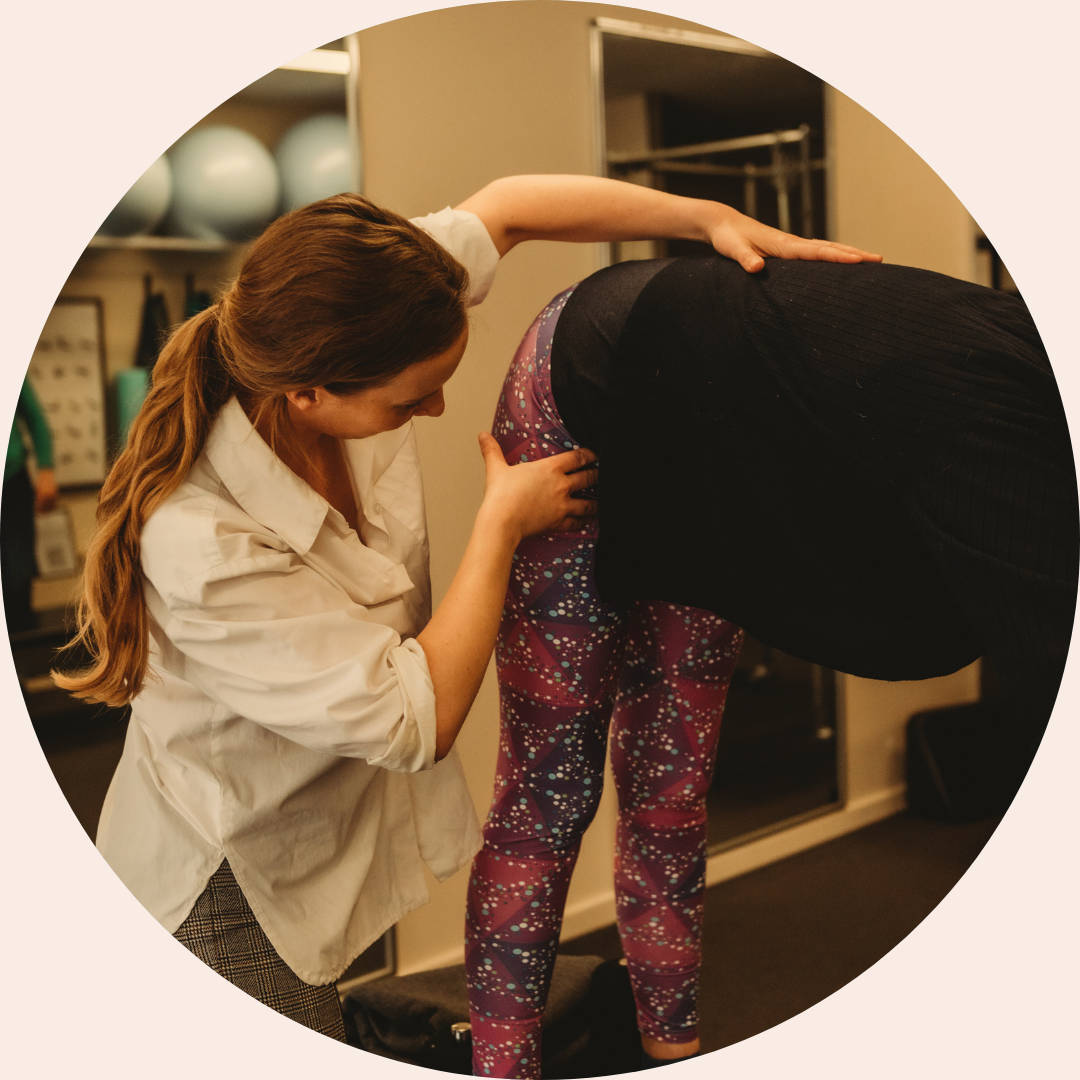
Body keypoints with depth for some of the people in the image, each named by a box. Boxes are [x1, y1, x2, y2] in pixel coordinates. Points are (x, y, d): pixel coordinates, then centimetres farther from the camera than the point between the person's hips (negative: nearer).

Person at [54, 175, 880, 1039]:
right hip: (229, 892, -7)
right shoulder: (205, 546, -39)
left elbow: (505, 207, -6)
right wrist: (503, 522, -22)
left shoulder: (334, 340, -20)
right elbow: (421, 721, -31)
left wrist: (714, 217, -12)